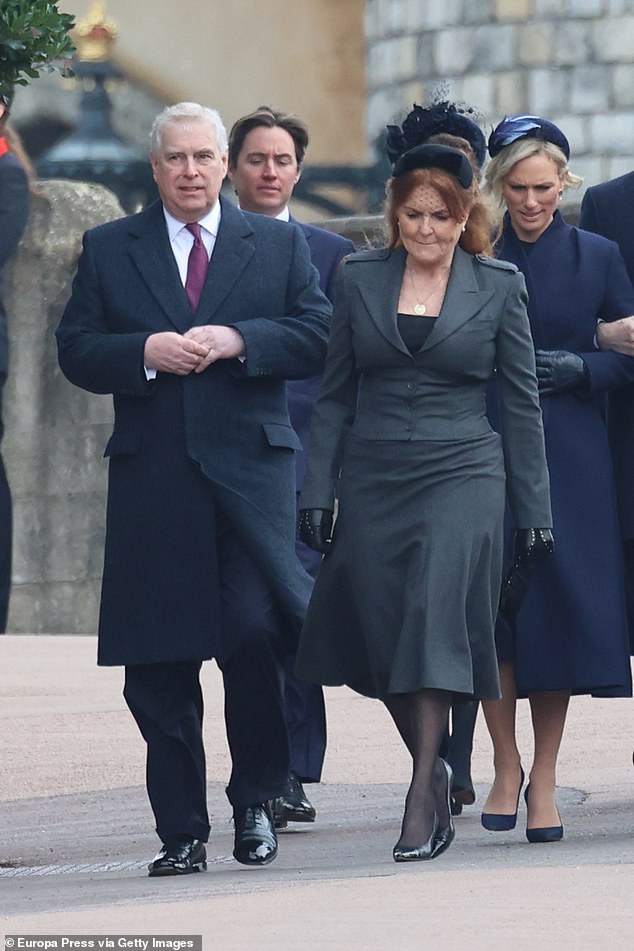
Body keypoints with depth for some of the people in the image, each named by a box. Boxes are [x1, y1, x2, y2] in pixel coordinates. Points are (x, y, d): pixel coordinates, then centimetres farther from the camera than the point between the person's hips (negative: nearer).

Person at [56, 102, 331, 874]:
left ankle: (255, 800, 6)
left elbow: (318, 338, 3)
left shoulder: (277, 246, 11)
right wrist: (145, 352, -12)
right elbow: (75, 351, 5)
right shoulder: (109, 251, 11)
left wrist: (239, 340, -11)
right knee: (158, 670, 1)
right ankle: (181, 831, 10)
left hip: (249, 470, -1)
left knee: (254, 631, -16)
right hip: (152, 483, 1)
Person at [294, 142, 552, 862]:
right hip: (373, 480, 3)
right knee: (383, 635, 1)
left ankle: (421, 801, -16)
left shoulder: (499, 286, 3)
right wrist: (318, 496, 3)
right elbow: (335, 397, 9)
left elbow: (521, 403, 6)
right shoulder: (359, 279, 6)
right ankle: (433, 769, 22)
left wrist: (534, 509, 4)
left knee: (435, 622, -17)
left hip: (461, 475, -3)